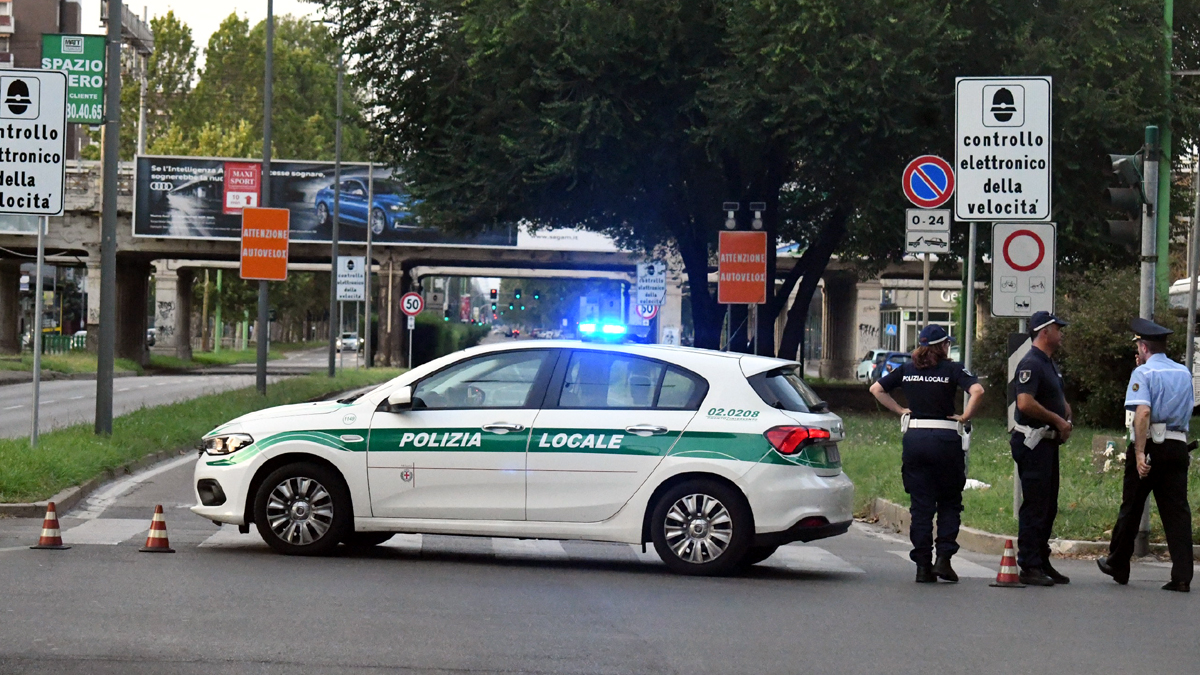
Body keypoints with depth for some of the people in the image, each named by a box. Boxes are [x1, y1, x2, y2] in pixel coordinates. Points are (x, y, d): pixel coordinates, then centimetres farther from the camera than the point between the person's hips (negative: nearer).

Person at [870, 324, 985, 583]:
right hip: (944, 438, -3)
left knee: (921, 505, 6)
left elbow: (876, 389, 12)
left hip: (914, 437, 3)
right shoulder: (952, 369, -3)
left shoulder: (907, 369, 9)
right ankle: (944, 557, -3)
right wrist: (965, 417, -6)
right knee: (949, 503, 11)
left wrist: (900, 410, 13)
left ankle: (923, 566, 3)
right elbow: (977, 391, -18)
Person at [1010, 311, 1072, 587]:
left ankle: (1042, 562, 20)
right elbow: (1025, 403, -27)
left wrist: (1065, 419, 12)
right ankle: (1029, 567, -5)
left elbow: (1060, 401, 33)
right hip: (1033, 442, -10)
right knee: (1035, 507, -8)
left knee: (1048, 507, 13)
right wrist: (1057, 420, -16)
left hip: (1048, 442, 10)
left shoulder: (1050, 365, 19)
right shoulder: (1031, 364, -14)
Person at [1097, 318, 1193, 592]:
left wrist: (1140, 453, -23)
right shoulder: (1184, 373, 13)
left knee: (1131, 508, 9)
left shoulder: (1143, 372, -6)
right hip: (1179, 445, 5)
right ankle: (1182, 576, -7)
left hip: (1151, 444, -5)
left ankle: (1118, 566, 22)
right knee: (1177, 510, 2)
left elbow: (1143, 412, -19)